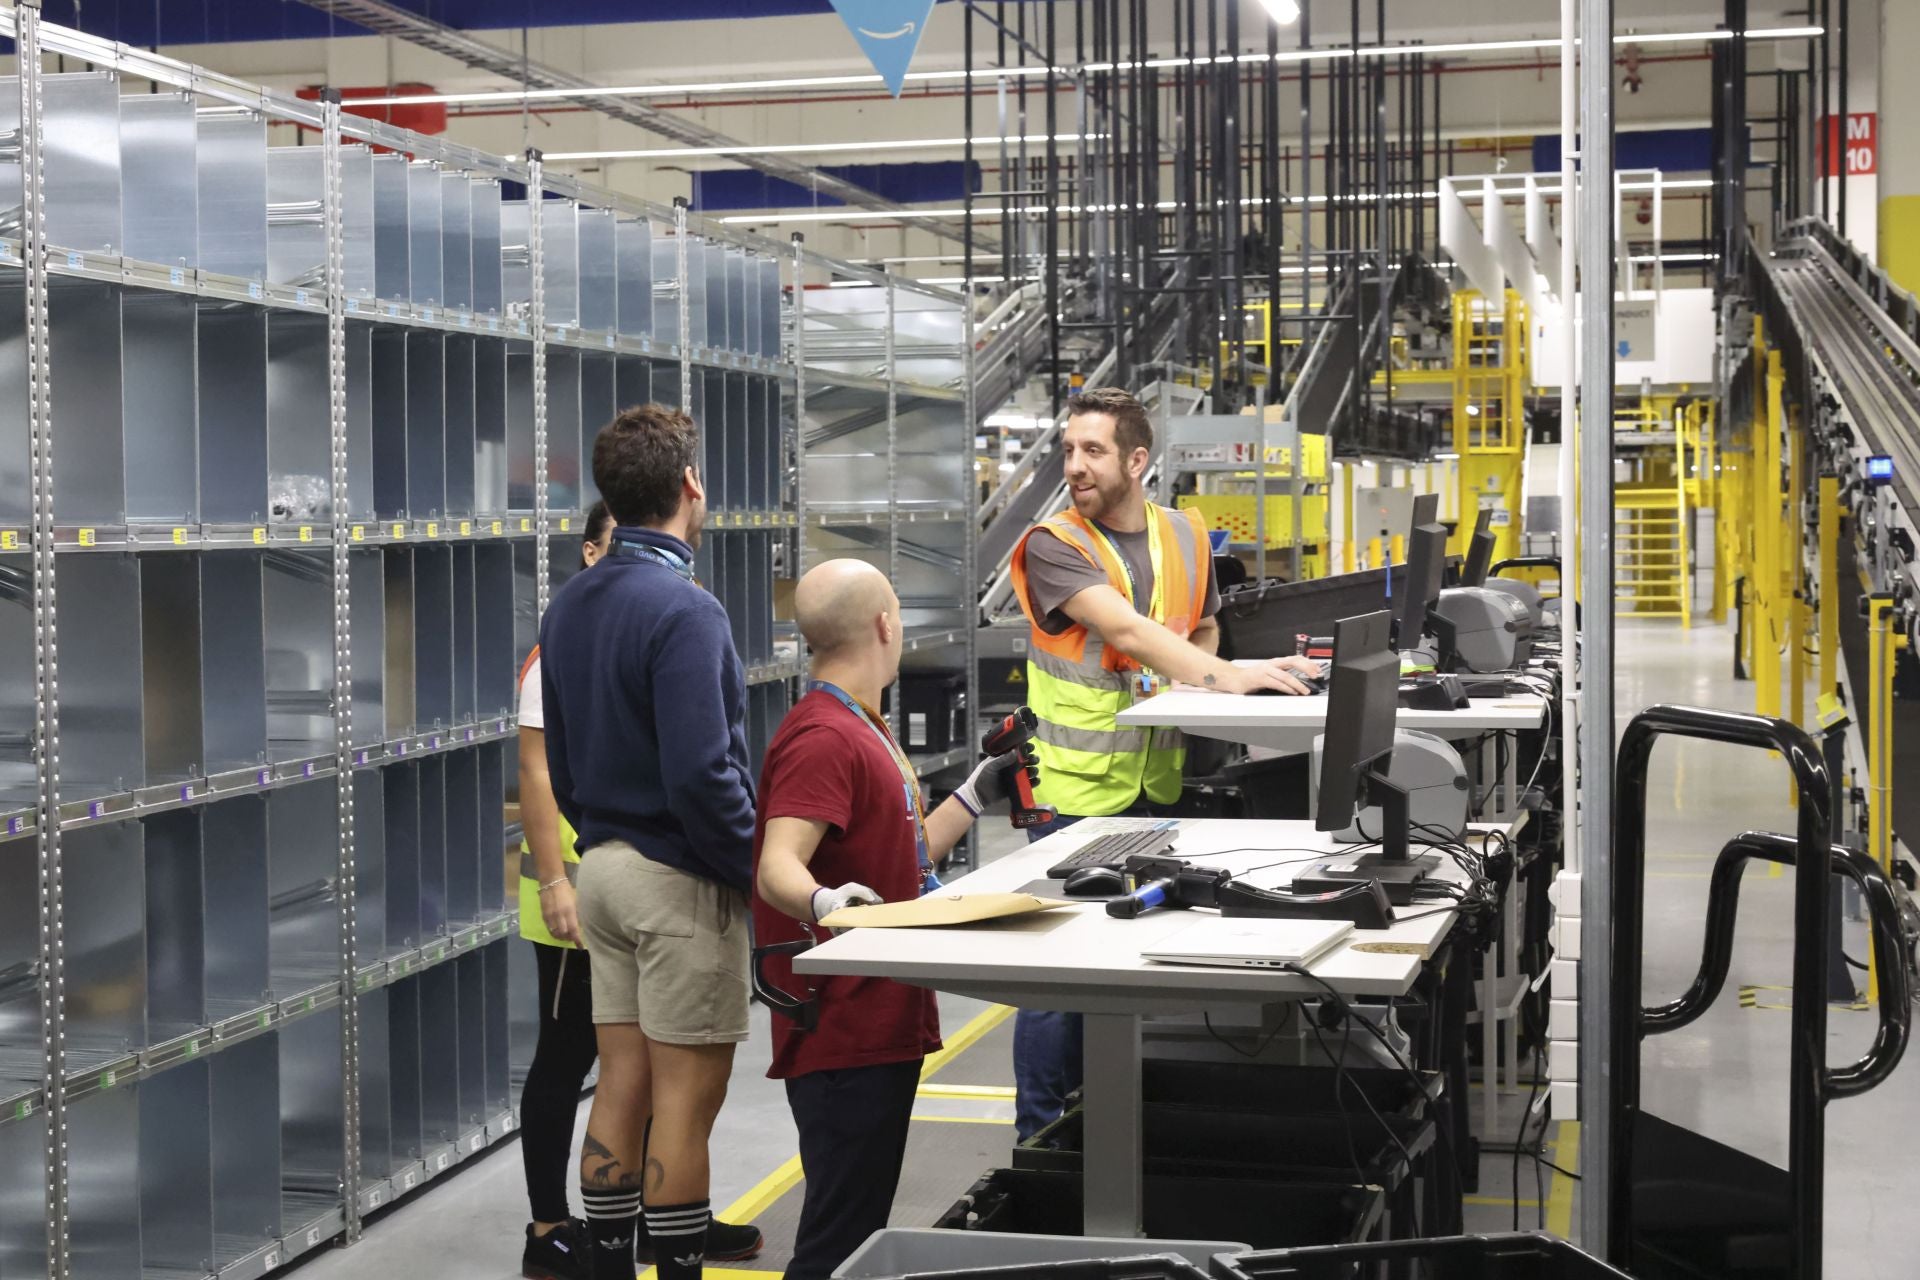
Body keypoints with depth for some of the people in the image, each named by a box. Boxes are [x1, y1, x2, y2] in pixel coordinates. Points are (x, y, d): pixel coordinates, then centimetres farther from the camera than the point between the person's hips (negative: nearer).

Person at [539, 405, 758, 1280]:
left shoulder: (568, 608, 10)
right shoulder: (681, 610, -17)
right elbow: (702, 772, -23)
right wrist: (759, 872, -12)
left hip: (603, 869, 8)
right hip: (681, 879, -8)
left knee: (621, 1092, 13)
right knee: (685, 1102, 0)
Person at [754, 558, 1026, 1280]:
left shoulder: (859, 729, 17)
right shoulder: (824, 738, -17)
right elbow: (778, 867, -29)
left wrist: (976, 796, 27)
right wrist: (823, 901, -49)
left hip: (884, 1025, 11)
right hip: (843, 1038, -11)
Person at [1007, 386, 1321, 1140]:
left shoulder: (1186, 536, 8)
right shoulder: (1053, 545, -11)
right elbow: (1124, 629, -26)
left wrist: (1209, 671, 1)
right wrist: (1222, 677, -37)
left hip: (1158, 788, 5)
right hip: (1071, 791, -5)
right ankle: (1040, 1137, 11)